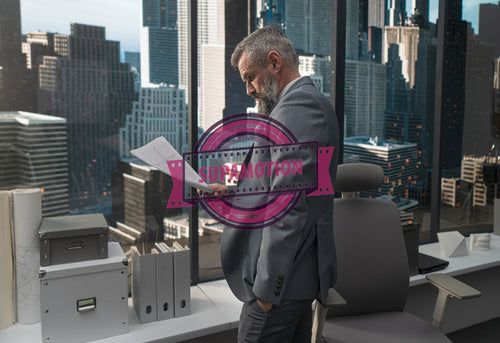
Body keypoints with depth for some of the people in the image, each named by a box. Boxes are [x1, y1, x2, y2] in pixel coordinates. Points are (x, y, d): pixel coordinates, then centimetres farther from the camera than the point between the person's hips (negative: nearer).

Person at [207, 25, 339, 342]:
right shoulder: (313, 102, 16)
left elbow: (290, 208, -24)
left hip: (284, 280, -10)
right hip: (302, 272, 10)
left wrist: (268, 288, -20)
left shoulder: (296, 108, -18)